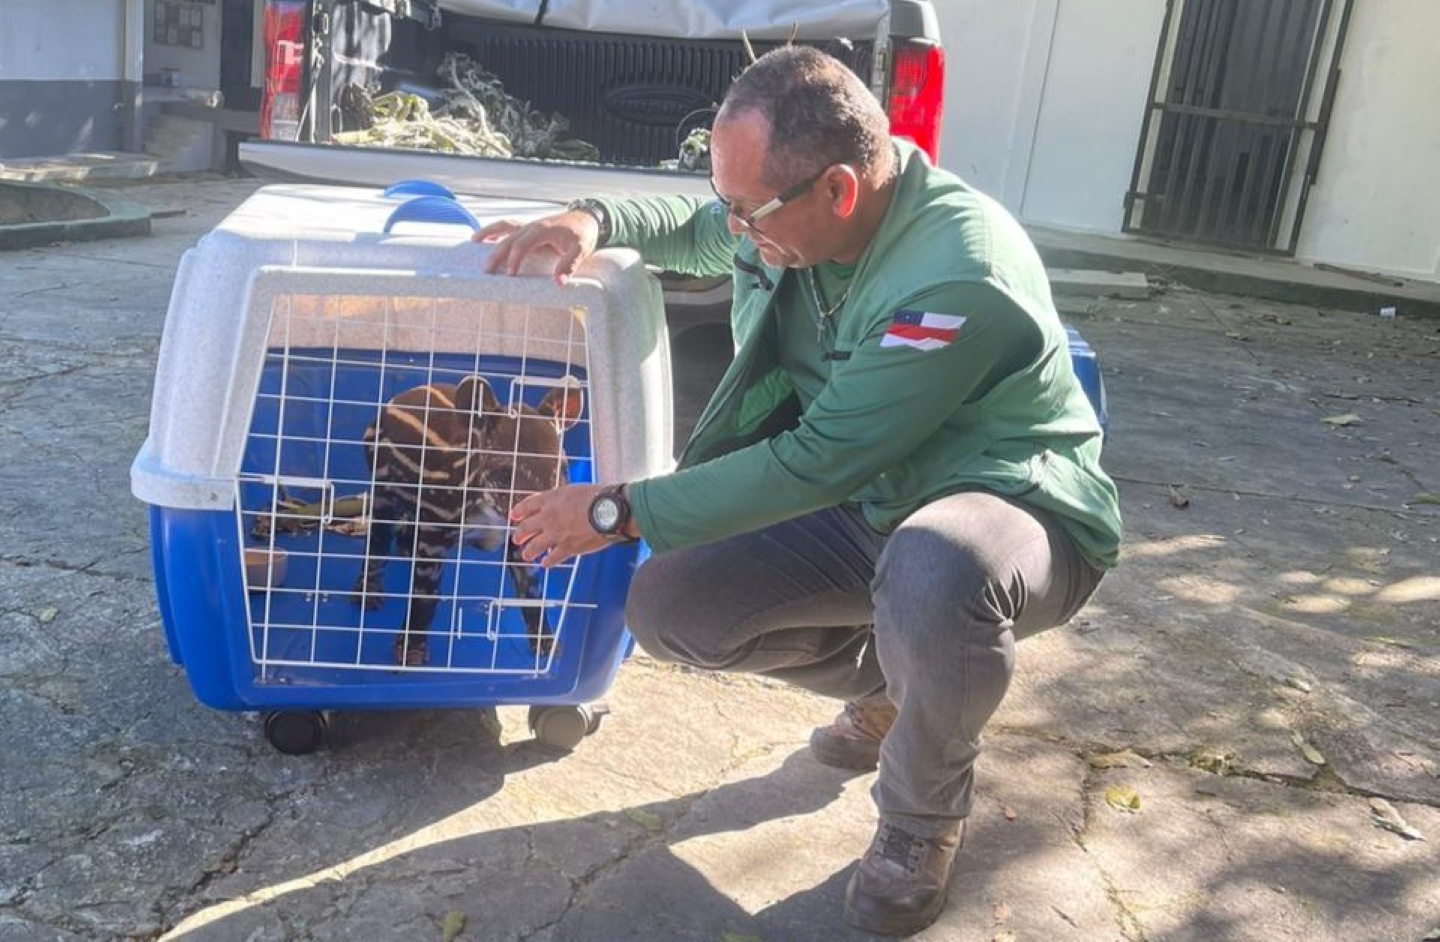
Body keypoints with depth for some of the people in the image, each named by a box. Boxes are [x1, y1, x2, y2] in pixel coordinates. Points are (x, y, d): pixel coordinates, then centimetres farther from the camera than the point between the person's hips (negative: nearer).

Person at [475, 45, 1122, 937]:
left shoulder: (962, 278, -31)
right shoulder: (799, 214, -7)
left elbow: (818, 459, -30)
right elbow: (693, 229, 16)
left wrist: (620, 511, -23)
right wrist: (594, 218, -8)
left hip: (1016, 510, -7)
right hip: (864, 505, 7)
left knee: (933, 573, -43)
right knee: (666, 605, -9)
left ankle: (923, 814, -9)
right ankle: (887, 685, 16)